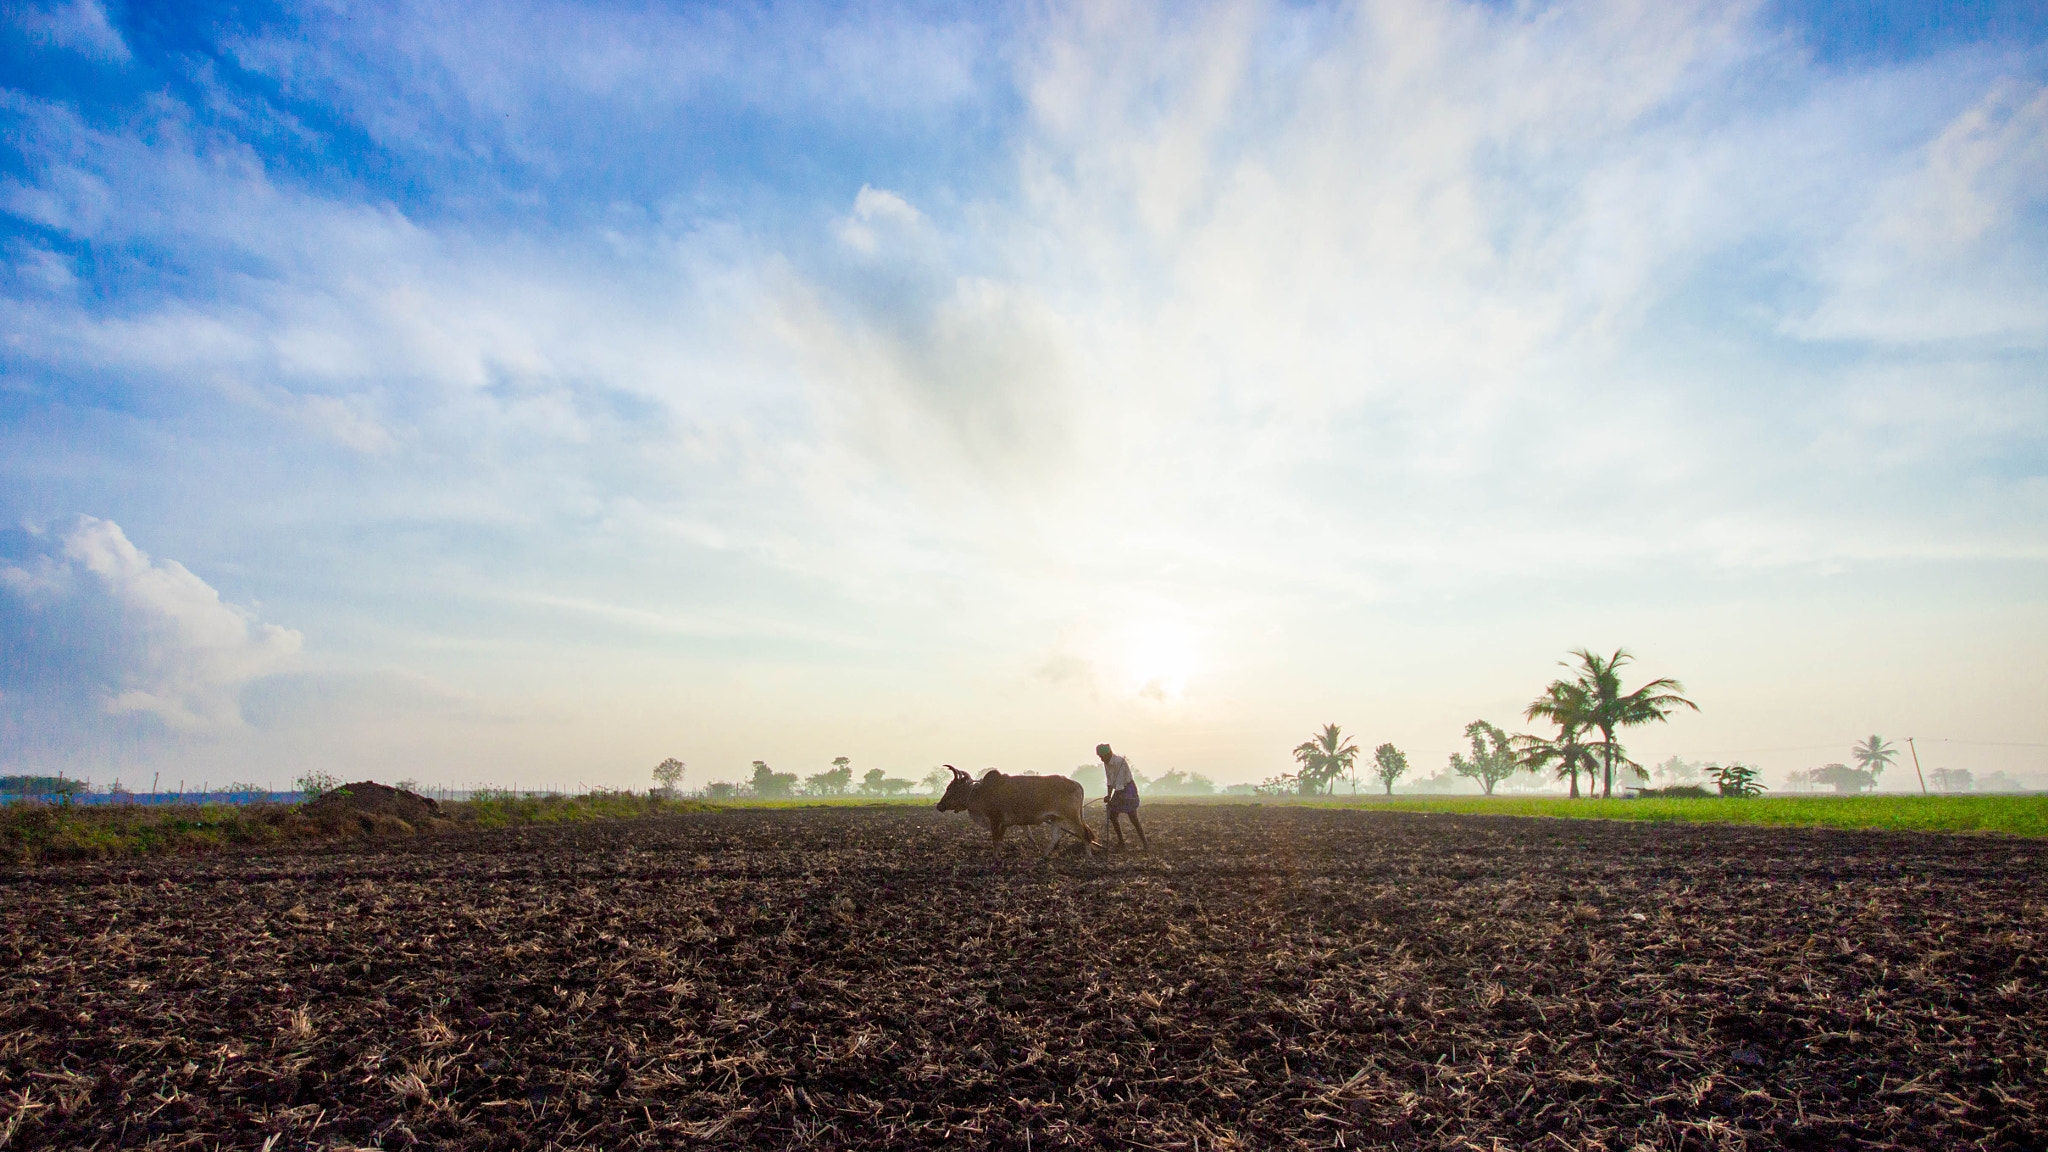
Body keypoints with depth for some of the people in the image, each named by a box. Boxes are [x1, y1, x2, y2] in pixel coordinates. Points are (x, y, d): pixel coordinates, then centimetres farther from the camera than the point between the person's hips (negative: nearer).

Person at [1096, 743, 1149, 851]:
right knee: (1112, 816, 4)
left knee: (1133, 818, -11)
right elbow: (1109, 781, 6)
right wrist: (1109, 796, -5)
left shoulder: (1119, 762, -25)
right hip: (1119, 790, 8)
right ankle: (1121, 842, 14)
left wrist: (1114, 800, -23)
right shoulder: (1106, 763, 2)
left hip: (1128, 788, -8)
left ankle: (1145, 843, -1)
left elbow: (1120, 783, -25)